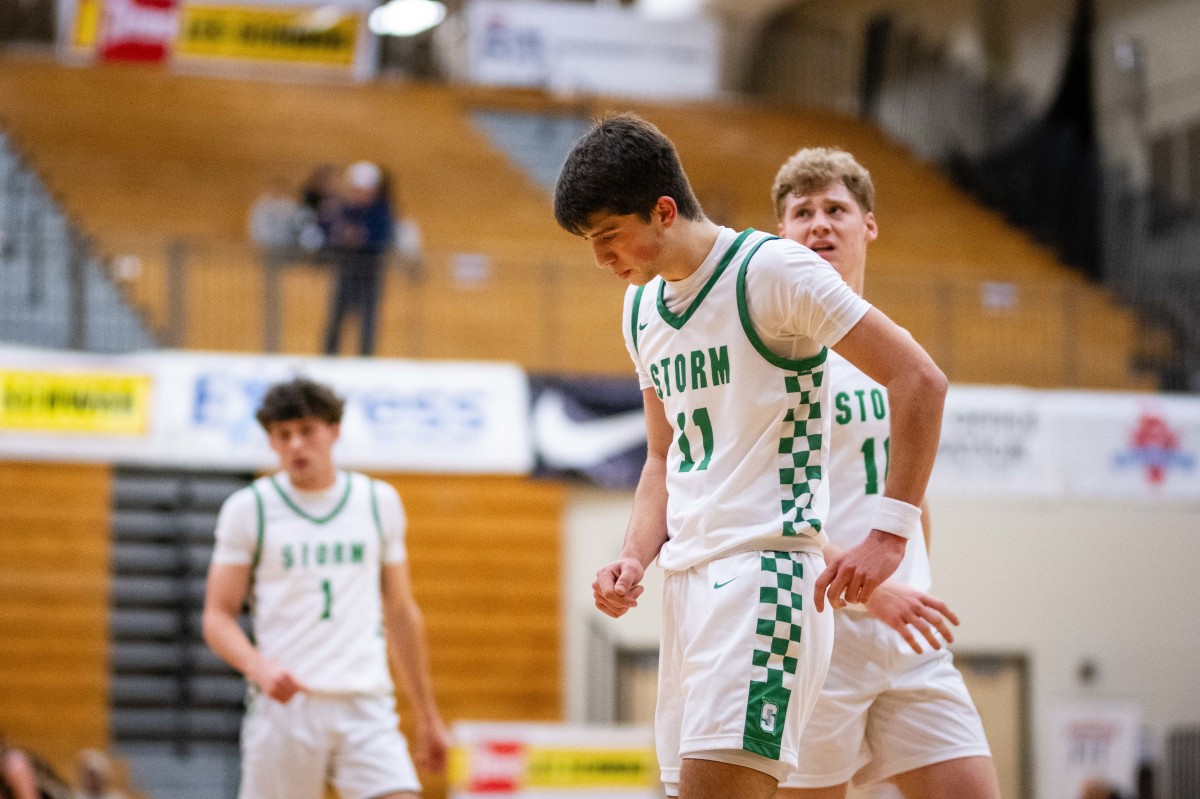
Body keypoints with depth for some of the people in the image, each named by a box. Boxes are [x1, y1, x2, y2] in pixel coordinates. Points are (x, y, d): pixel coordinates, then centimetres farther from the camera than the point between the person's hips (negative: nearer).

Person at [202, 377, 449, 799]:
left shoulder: (379, 502, 11)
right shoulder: (249, 508, 2)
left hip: (366, 705, 2)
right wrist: (259, 667, -20)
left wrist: (427, 715, 18)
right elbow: (217, 616, 1)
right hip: (283, 703, -2)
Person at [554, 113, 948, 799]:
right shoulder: (642, 310, 16)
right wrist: (635, 559, 7)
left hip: (765, 568, -8)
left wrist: (889, 535, -16)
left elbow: (919, 380, -11)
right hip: (686, 581, 8)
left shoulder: (771, 269, -9)